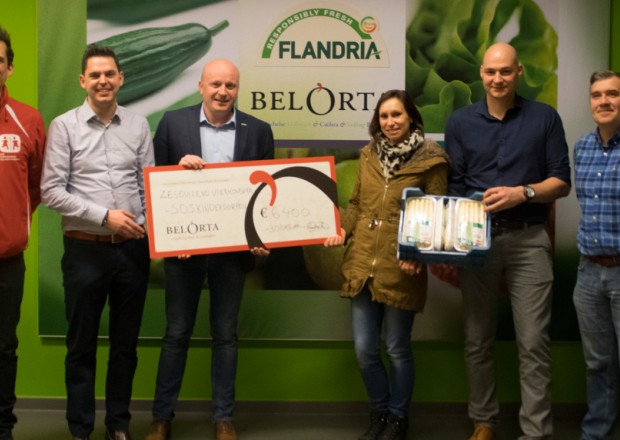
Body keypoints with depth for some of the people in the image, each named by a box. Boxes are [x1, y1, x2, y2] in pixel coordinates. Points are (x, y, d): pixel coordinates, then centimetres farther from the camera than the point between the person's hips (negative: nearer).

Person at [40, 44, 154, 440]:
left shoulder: (139, 125, 6)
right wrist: (105, 215, -14)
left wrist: (151, 226, -7)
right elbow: (52, 191, -7)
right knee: (82, 344, 8)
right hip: (86, 249, -2)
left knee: (126, 343, 12)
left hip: (133, 247, 3)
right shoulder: (64, 126, -2)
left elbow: (150, 183, 7)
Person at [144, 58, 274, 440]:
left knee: (225, 334, 11)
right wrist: (179, 166, -19)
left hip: (233, 247, 1)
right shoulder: (173, 123, -1)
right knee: (177, 333, 9)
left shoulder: (258, 131, 1)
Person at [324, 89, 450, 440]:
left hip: (400, 269, -5)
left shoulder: (430, 159, -5)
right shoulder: (369, 154, 10)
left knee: (397, 349, 7)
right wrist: (342, 230, 0)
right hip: (362, 264, 5)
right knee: (365, 349, 9)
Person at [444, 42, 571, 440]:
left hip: (529, 240, -2)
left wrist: (523, 193, -15)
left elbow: (562, 181, 3)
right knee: (478, 340, 9)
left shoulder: (545, 118, 4)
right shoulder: (460, 121, 8)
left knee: (533, 342, -4)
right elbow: (453, 186, 6)